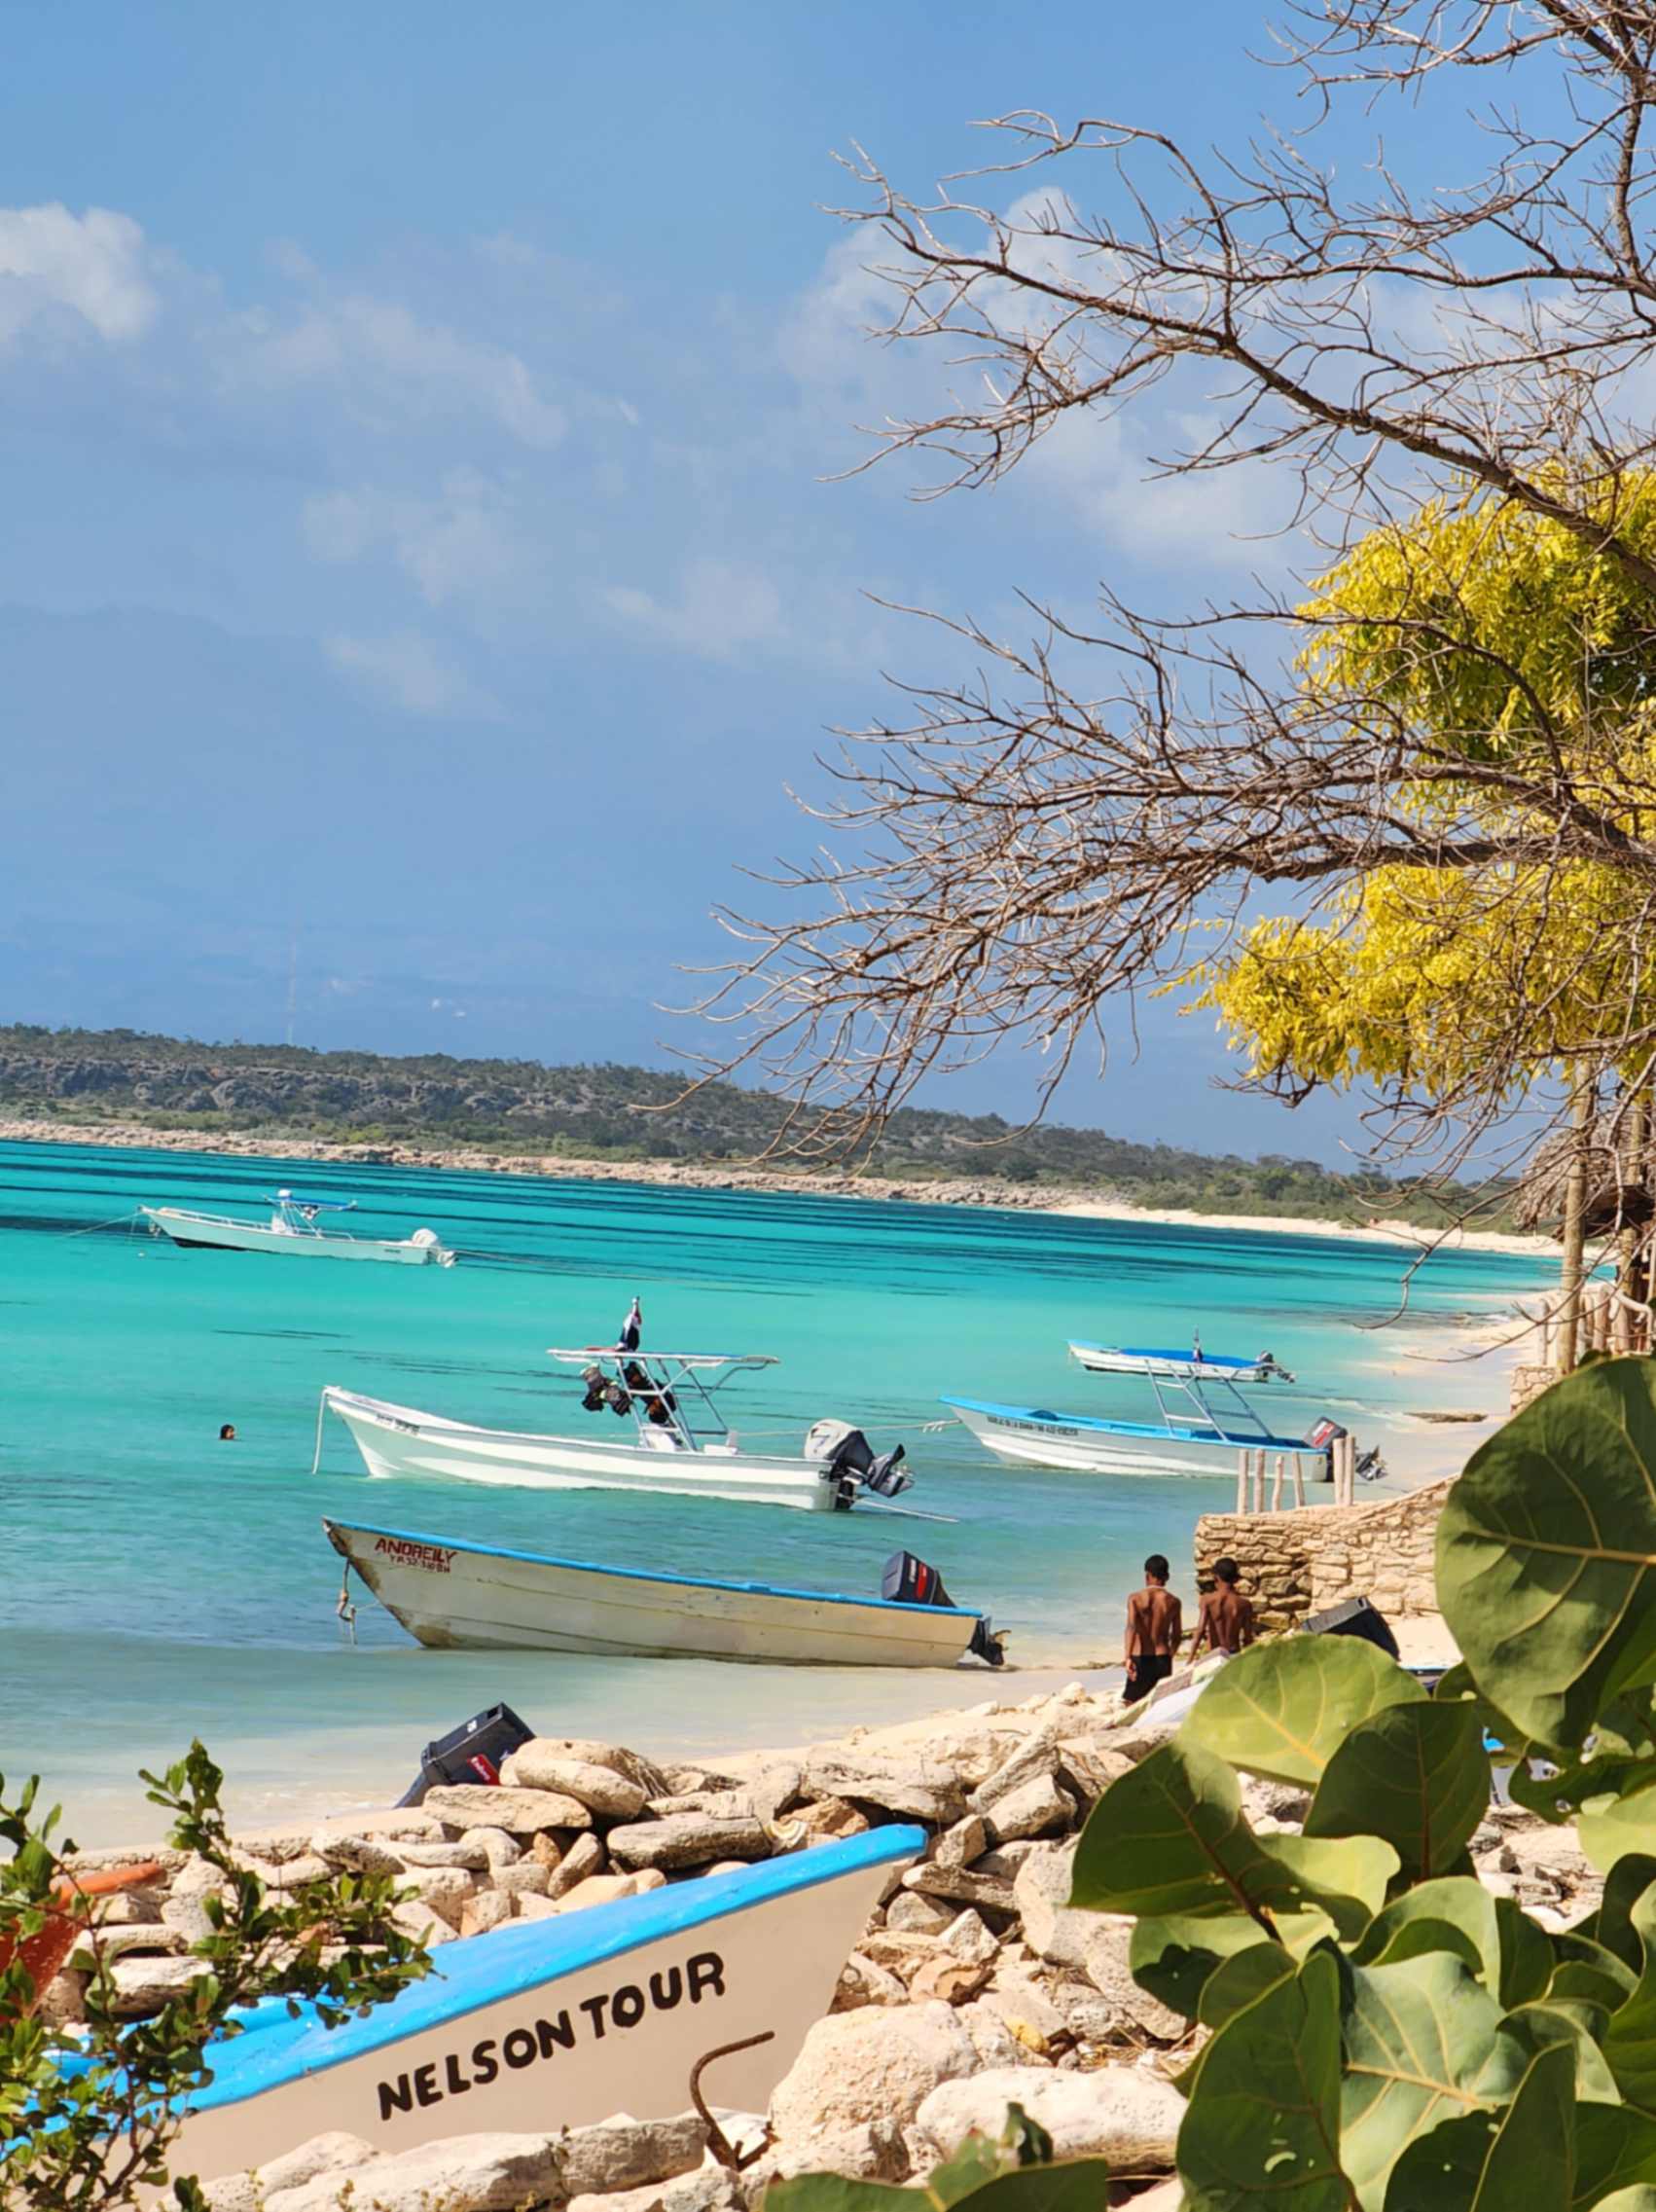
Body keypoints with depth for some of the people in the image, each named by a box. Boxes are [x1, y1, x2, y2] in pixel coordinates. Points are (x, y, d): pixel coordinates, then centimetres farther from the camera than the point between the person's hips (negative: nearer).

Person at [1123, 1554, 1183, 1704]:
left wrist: (1128, 1658, -28)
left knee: (1132, 1704, 11)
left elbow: (1132, 1628, -19)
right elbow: (1177, 1637, 10)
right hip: (1162, 1658, 1)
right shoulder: (1173, 1602, 2)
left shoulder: (1135, 1598, -4)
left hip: (1140, 1659, -1)